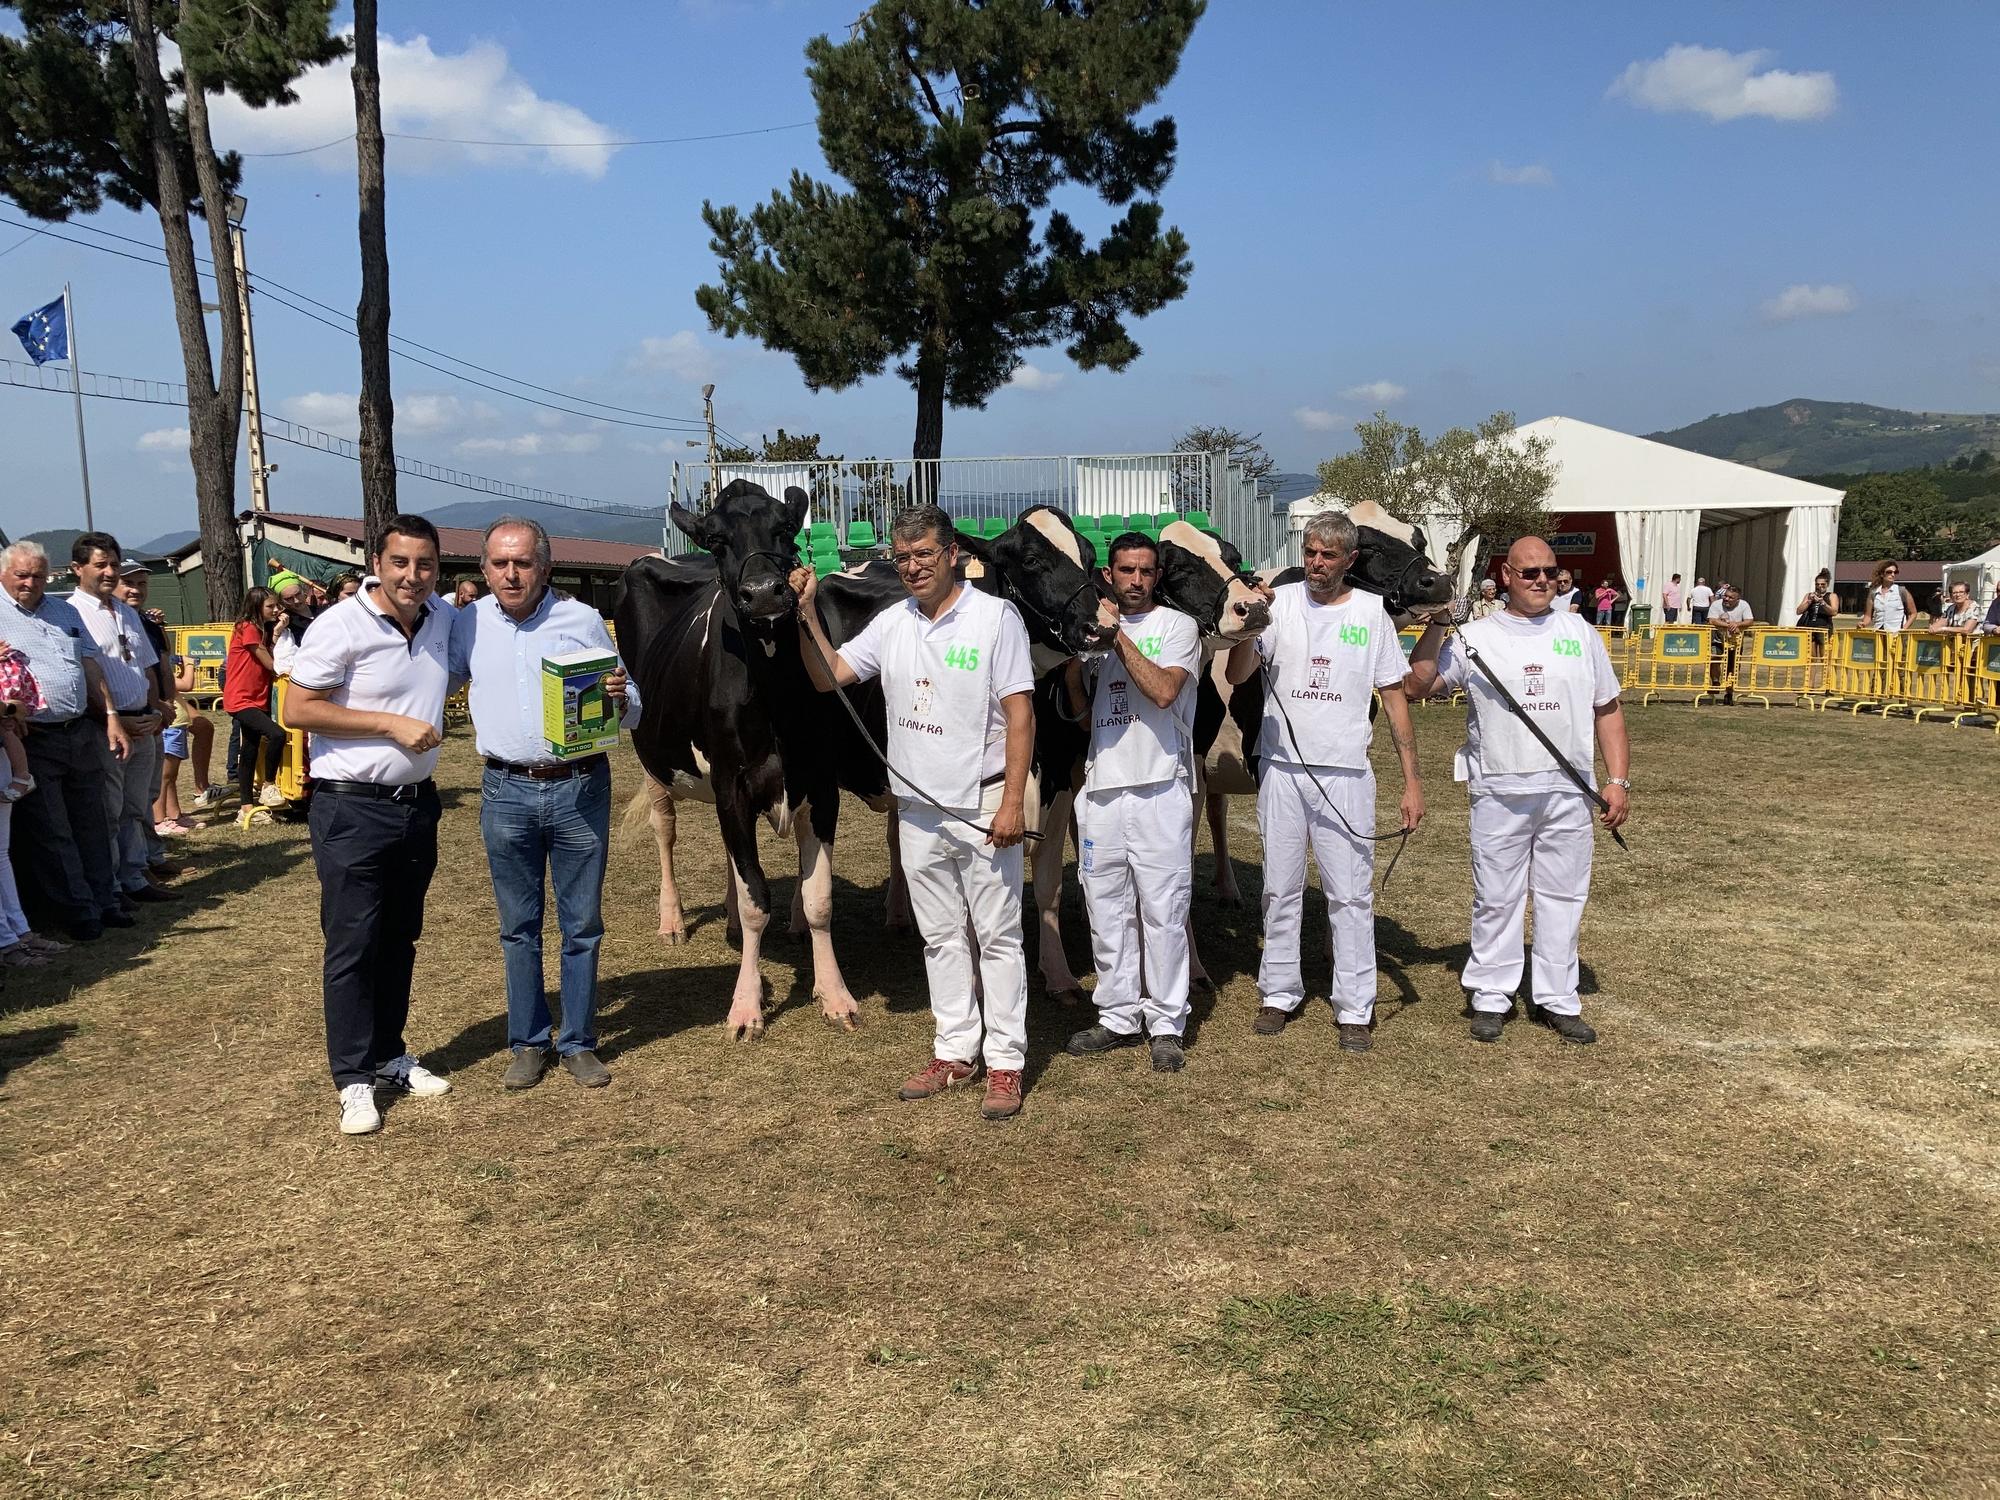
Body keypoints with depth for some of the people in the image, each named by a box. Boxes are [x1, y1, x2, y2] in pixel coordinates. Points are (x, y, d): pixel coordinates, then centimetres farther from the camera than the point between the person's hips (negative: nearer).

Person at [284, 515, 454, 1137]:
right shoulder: (341, 626, -14)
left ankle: (389, 1055, 29)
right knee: (352, 946, -1)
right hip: (352, 809, -6)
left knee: (400, 940, 16)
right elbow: (297, 709, -15)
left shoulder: (442, 621, 6)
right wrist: (392, 724, -18)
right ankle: (354, 1079, 8)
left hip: (417, 802, 6)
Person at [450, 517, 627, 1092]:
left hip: (580, 788, -1)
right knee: (518, 926, 10)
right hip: (506, 791, 1)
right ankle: (528, 1043, 24)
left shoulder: (583, 620, 0)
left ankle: (579, 1044, 20)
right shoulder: (467, 625, 4)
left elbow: (625, 708, 7)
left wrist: (619, 698, -15)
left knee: (582, 924, 7)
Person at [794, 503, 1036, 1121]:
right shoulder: (892, 623, 7)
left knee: (998, 935, 2)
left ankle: (1005, 1063, 9)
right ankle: (955, 1052, 25)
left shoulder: (995, 617, -9)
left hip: (982, 806, -6)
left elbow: (1020, 714, -12)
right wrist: (808, 614, -3)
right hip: (918, 808, 6)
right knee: (940, 936, 13)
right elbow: (828, 676, 10)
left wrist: (1013, 803, -17)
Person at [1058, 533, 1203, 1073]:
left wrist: (1118, 635, -13)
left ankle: (1166, 1024, 7)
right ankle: (1119, 1016, 21)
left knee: (1162, 911, -2)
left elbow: (1163, 690, -16)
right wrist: (1071, 663, 1)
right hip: (1102, 787, 5)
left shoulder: (1177, 625, 1)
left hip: (1159, 787, -5)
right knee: (1106, 910, 10)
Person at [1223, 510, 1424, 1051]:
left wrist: (1411, 779, -1)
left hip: (1345, 773, -1)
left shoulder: (1371, 611, 1)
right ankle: (1279, 993, 24)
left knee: (1351, 894, 2)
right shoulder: (1281, 602, 0)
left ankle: (1355, 1009, 11)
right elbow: (1236, 675, -7)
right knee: (1280, 888, 11)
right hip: (1282, 768, 1)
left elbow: (1395, 698, 3)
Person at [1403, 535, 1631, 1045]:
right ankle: (1491, 997, 15)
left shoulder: (1581, 635, 10)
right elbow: (1417, 685, -5)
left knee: (1563, 896, 7)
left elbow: (1608, 710, 13)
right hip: (1499, 792, -2)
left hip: (1568, 792, 2)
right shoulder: (1474, 637, 2)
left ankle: (1556, 999, 17)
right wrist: (1435, 626, -13)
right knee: (1496, 897, 4)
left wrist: (1619, 780, 6)